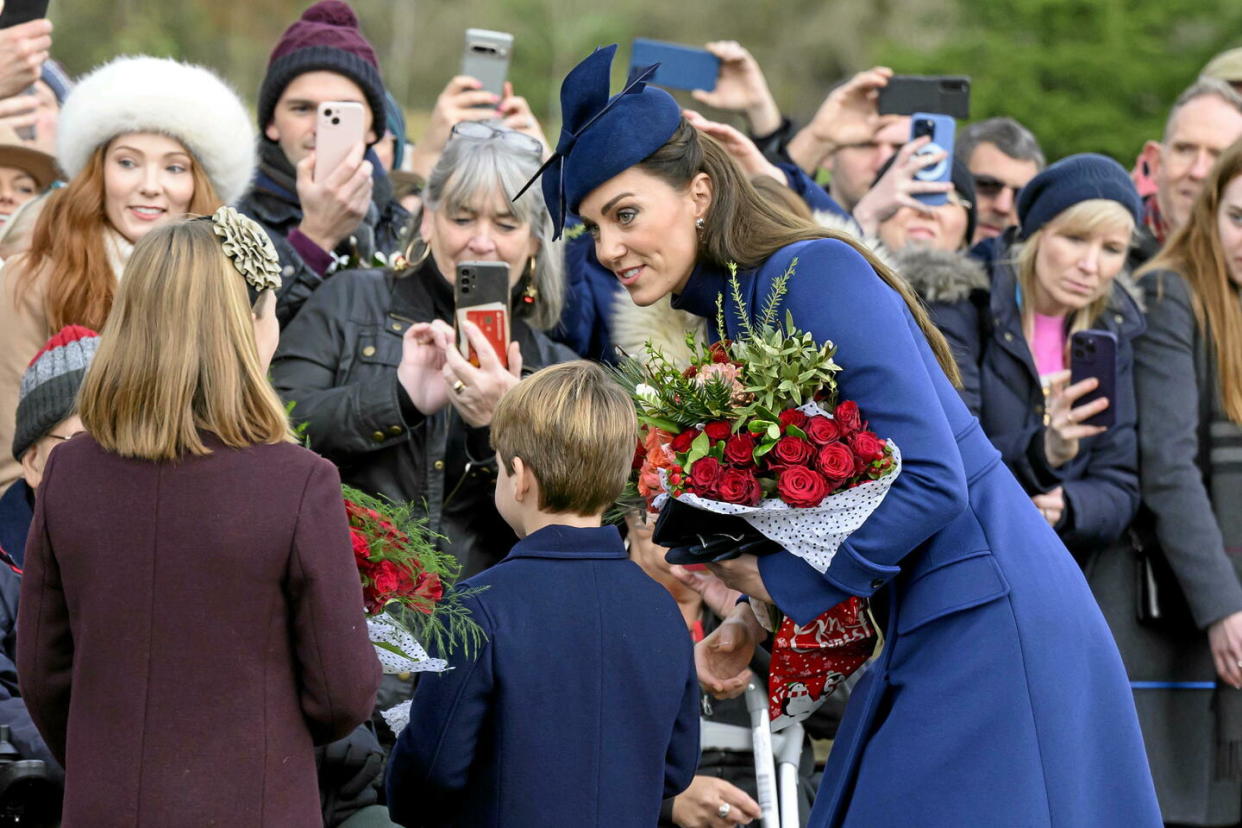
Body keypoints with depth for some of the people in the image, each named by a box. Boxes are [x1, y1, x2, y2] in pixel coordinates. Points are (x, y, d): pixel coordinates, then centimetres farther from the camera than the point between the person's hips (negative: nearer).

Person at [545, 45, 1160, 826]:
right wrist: (755, 621, 4)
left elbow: (929, 478, -22)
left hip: (989, 627, -9)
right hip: (921, 636, 9)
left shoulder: (815, 274, -16)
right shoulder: (731, 314, 11)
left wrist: (773, 581, -14)